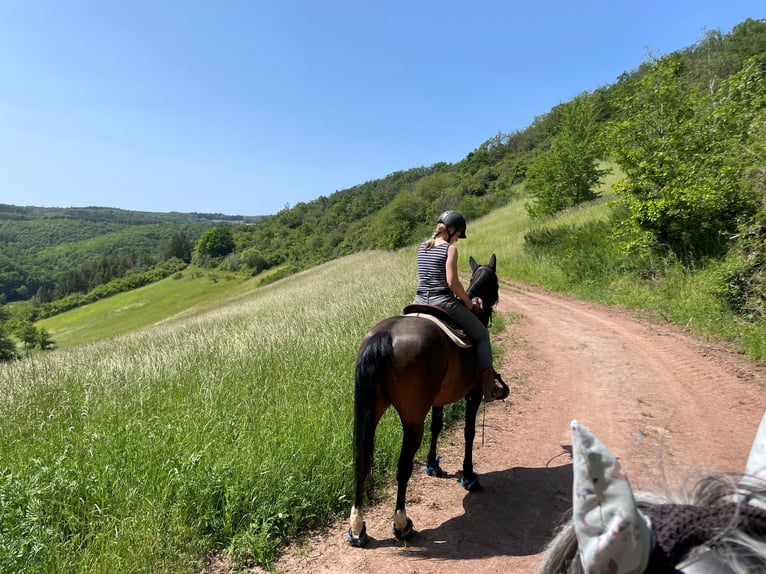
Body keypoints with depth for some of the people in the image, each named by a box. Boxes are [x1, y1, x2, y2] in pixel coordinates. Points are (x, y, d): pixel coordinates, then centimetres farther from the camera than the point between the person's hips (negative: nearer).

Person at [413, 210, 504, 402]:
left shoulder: (422, 247, 13)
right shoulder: (450, 249, -9)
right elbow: (452, 282, -17)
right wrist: (468, 302, -2)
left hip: (419, 301, 6)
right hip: (443, 302, -6)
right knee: (482, 335, 11)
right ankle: (489, 389, 11)